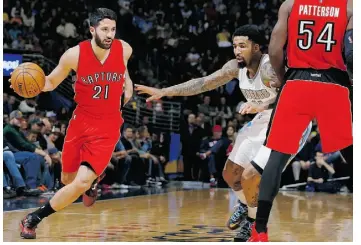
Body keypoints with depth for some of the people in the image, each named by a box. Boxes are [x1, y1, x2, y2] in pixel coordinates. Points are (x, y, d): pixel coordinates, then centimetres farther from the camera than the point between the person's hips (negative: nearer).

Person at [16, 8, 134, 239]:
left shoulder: (124, 50, -10)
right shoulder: (75, 55, -15)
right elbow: (51, 83, -1)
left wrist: (127, 83, 10)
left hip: (108, 127, -1)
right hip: (81, 122, 1)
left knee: (82, 183, -16)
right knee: (68, 180, 15)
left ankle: (35, 218, 1)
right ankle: (94, 177, 52)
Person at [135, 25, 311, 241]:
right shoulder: (236, 66, -7)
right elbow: (203, 83, -2)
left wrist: (262, 105, -67)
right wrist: (164, 92, -8)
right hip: (262, 123, 8)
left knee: (250, 176, -17)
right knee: (231, 173, 13)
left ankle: (253, 221, 9)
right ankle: (245, 206, 42)